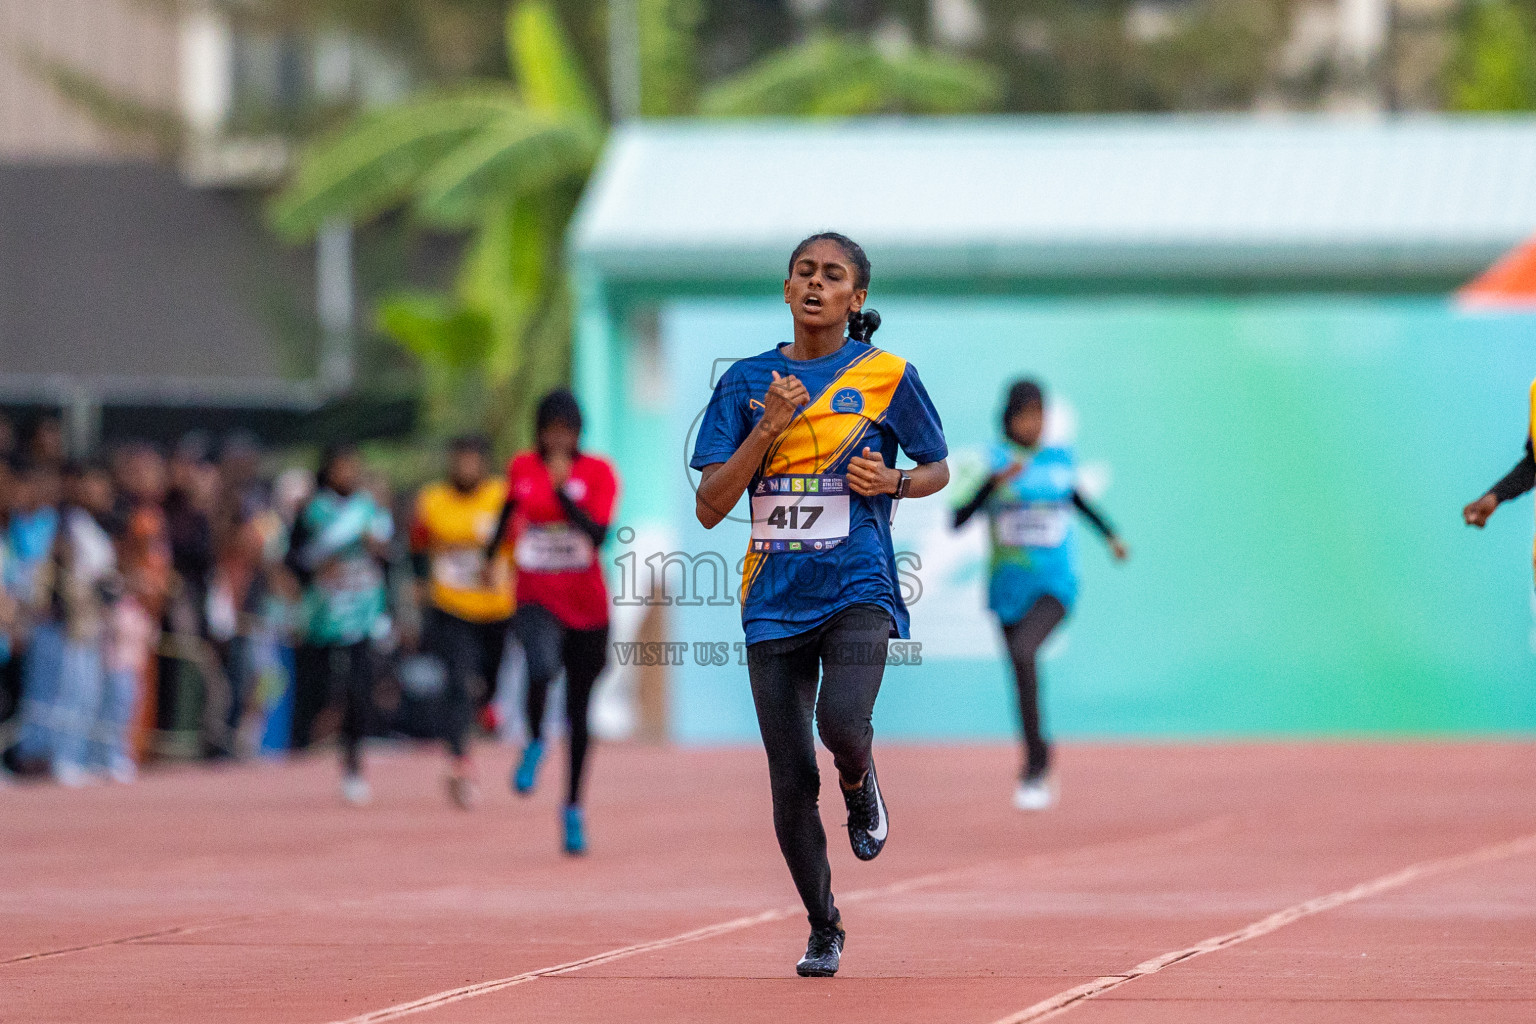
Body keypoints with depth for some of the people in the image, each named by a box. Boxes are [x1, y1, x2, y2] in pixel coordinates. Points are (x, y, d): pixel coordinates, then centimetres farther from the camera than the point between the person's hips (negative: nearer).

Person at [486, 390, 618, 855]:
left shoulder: (598, 472, -5)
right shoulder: (521, 468, 2)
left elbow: (598, 534, -19)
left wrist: (564, 490, -26)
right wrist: (491, 555, 37)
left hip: (586, 605, 0)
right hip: (537, 598, 0)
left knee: (578, 711, 9)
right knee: (542, 667, -33)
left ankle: (573, 809, 24)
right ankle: (534, 742, -6)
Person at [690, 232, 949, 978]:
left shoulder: (887, 377, 1)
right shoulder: (747, 381, 5)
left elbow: (938, 469, 15)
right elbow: (709, 507, -1)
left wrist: (893, 481, -8)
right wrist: (768, 427, -12)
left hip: (857, 588, -2)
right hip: (775, 599, 2)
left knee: (842, 721, -28)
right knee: (791, 781, 2)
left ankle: (861, 785, 9)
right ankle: (823, 930, 21)